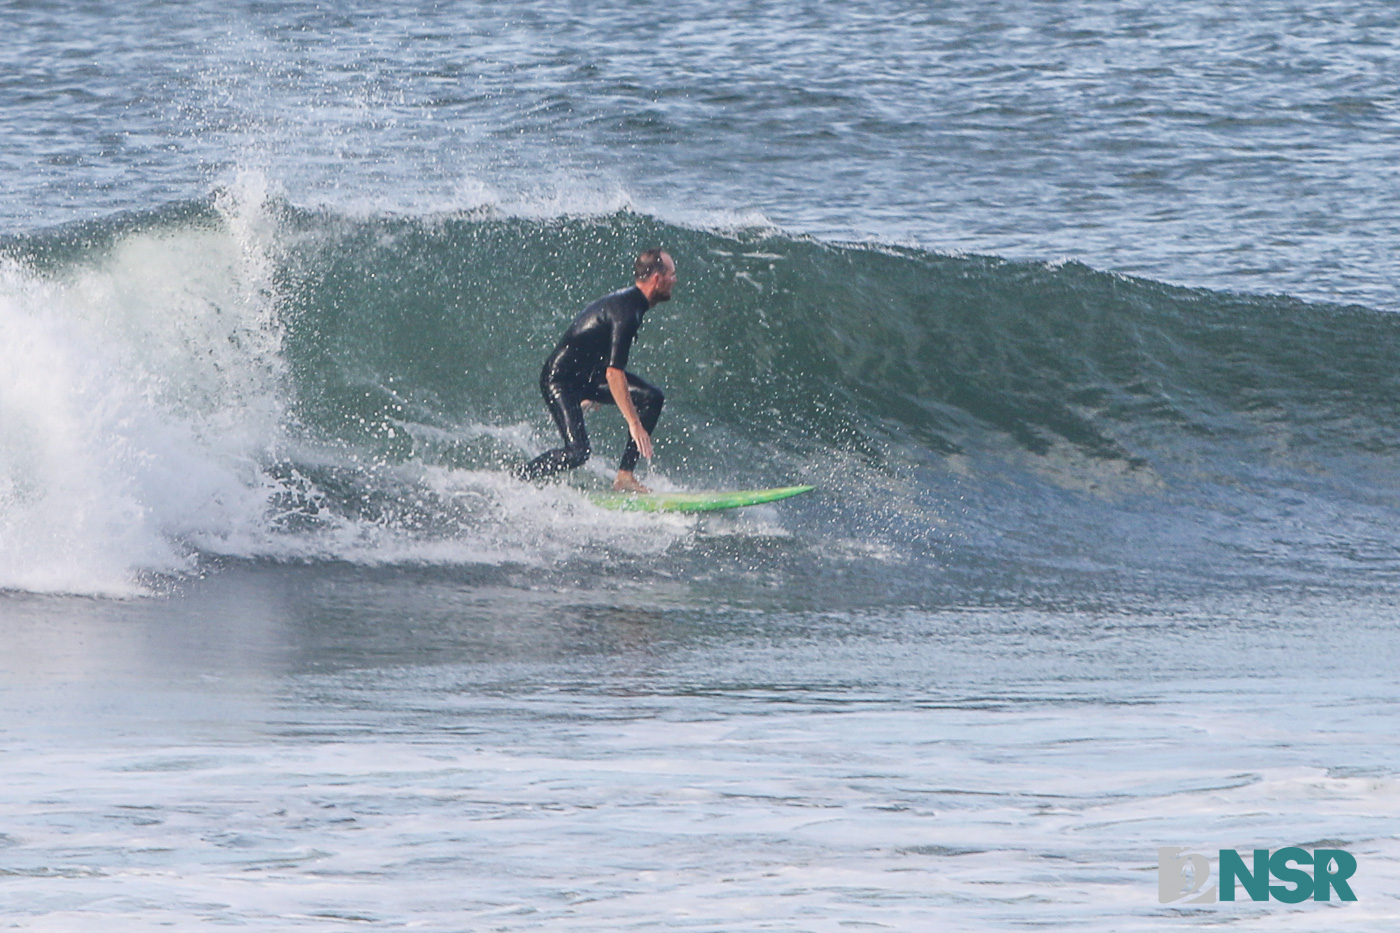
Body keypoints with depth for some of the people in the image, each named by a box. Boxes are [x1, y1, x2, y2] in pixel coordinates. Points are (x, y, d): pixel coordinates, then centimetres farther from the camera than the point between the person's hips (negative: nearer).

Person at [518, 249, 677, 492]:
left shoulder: (627, 302, 8)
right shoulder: (626, 312, -24)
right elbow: (614, 372, -31)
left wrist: (591, 393, 35)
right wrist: (634, 424, -33)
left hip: (587, 376, 10)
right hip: (559, 379, -10)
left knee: (652, 398, 0)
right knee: (577, 451, -24)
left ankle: (624, 477, -1)